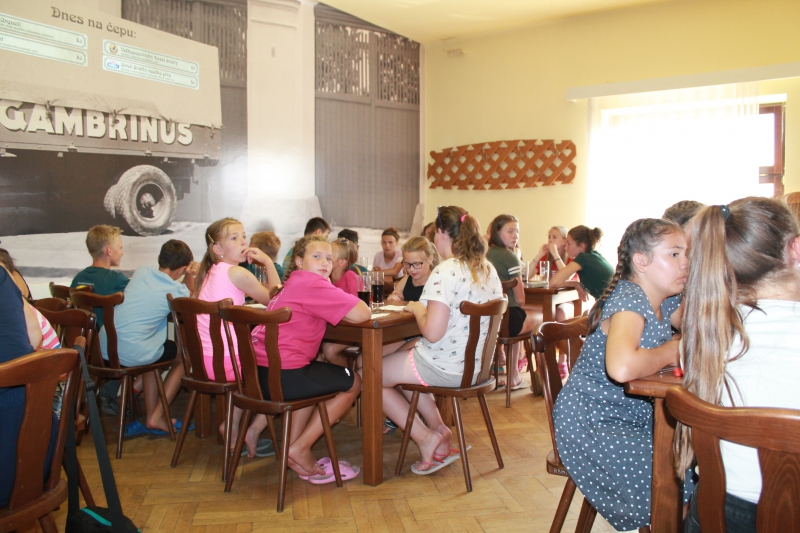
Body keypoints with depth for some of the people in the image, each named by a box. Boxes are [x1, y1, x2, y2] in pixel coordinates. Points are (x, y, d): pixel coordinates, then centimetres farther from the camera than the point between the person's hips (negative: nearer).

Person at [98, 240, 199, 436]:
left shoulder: (141, 272, 10)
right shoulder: (176, 289, -5)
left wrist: (189, 275, 24)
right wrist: (190, 276, 11)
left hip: (105, 347, 7)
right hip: (132, 353, -6)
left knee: (152, 351, 34)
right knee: (183, 357, 18)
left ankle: (151, 418, 33)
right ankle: (157, 417, 18)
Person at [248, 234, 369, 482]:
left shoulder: (292, 283, 19)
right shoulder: (312, 283, -11)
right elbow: (361, 314, -16)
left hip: (256, 372, 10)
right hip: (282, 376, -9)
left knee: (313, 379, 35)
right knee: (353, 383, 8)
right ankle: (300, 448, 10)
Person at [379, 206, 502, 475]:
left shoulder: (445, 272, -22)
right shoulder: (489, 269, 3)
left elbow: (432, 333, -28)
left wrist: (418, 309, -8)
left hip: (444, 368, -9)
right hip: (476, 364, 9)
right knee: (399, 360, 30)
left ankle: (426, 438, 7)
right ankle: (438, 430, 18)